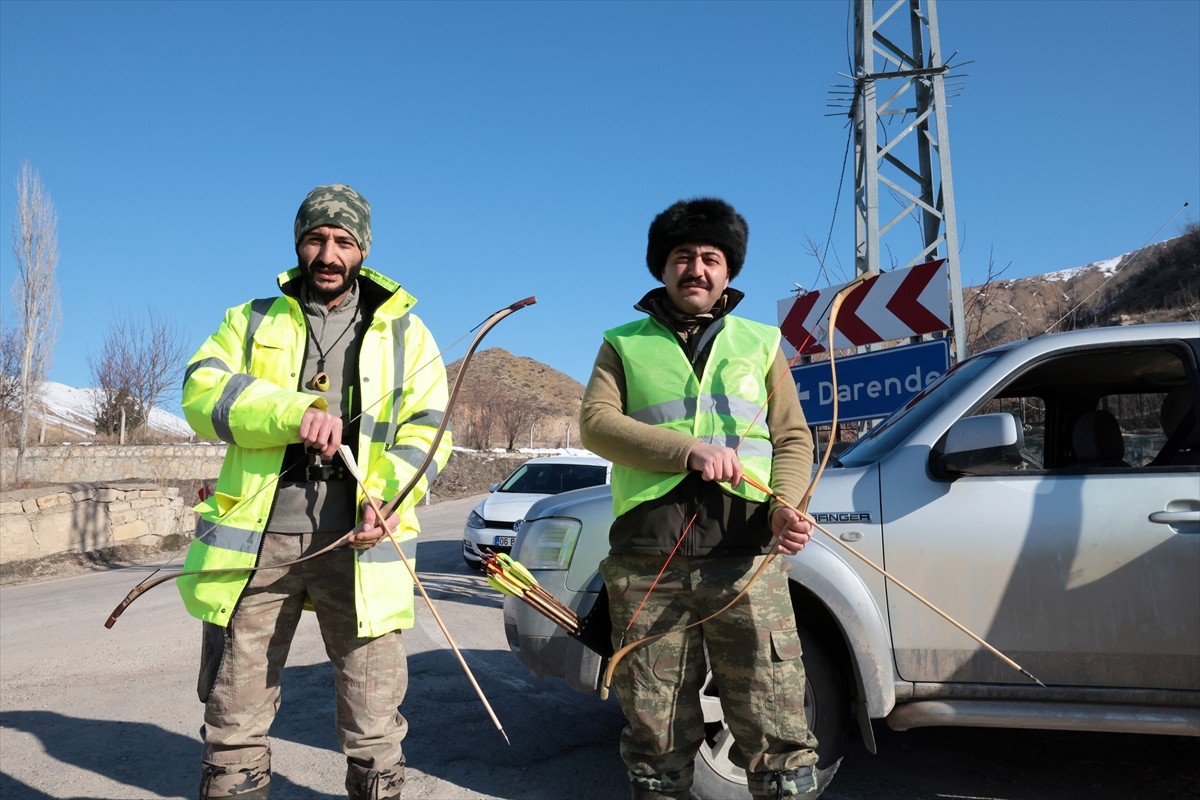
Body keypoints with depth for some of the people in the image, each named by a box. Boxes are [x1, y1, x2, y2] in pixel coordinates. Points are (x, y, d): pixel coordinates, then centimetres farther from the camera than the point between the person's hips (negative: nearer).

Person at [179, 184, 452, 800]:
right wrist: (293, 411, -20)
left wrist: (388, 496, -16)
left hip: (357, 543, -1)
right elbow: (201, 392, -2)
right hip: (256, 540, 2)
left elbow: (427, 429, 3)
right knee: (232, 719, 11)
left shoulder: (405, 332, 11)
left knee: (374, 728, 4)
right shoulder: (253, 321, 14)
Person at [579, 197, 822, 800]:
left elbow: (794, 438, 11)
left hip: (747, 559, 0)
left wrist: (786, 504, -10)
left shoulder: (760, 342, 18)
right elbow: (595, 423, -1)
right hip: (646, 565, 0)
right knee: (656, 737, 8)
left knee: (777, 732, -3)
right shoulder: (625, 344, 15)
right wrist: (691, 449, -14)